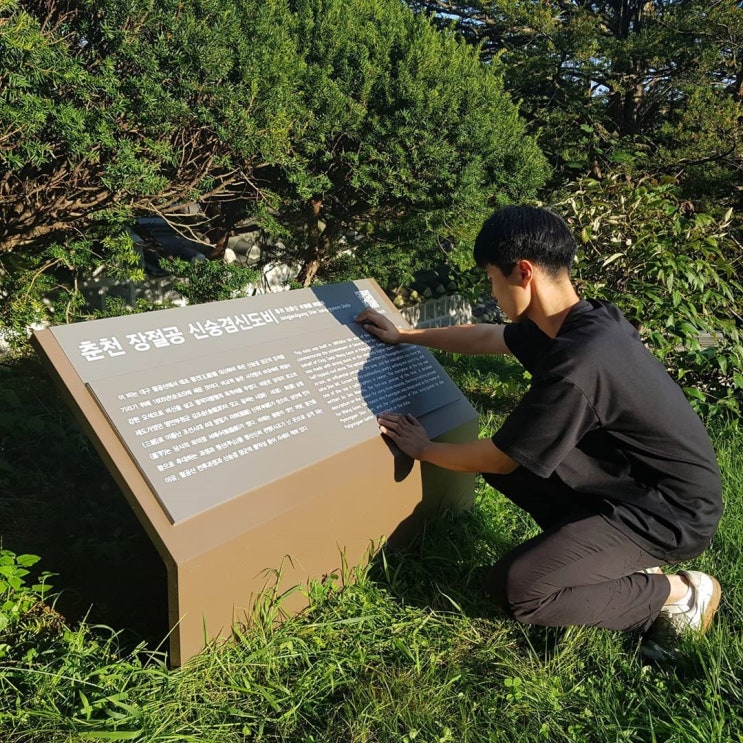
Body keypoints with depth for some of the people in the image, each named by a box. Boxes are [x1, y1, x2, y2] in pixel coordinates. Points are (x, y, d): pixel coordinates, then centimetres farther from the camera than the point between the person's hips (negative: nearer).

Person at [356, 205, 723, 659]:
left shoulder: (576, 367, -32)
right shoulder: (575, 320, -3)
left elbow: (498, 458, -18)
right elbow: (486, 338, 17)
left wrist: (424, 449, -1)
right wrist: (403, 336, 24)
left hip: (671, 514, -9)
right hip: (632, 477, 9)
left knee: (515, 589, -16)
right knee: (509, 455, 7)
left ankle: (680, 594, 0)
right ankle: (618, 560, 10)